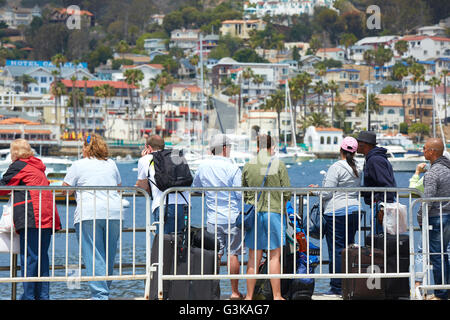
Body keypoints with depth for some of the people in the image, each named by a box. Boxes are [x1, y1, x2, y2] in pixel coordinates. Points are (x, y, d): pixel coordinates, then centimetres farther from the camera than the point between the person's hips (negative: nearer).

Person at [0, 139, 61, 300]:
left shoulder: (18, 166, 0)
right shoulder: (38, 167, 24)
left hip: (31, 216, -8)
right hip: (47, 217, 8)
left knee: (29, 257, -8)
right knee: (42, 256, 9)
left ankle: (28, 295, -10)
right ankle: (43, 295, 9)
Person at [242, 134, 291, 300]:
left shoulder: (248, 166, 3)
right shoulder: (279, 165, -4)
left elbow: (242, 193, 9)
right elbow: (287, 192, -4)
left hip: (253, 213, 3)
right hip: (274, 212, -2)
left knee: (254, 257, 6)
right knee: (274, 256, 2)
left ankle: (249, 296, 9)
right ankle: (276, 296, 4)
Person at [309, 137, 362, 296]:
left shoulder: (336, 167, -12)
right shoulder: (357, 169, 12)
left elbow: (327, 193, -14)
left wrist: (315, 190, 6)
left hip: (337, 213, -7)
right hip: (354, 210, 7)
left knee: (336, 250, -5)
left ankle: (337, 287, -6)